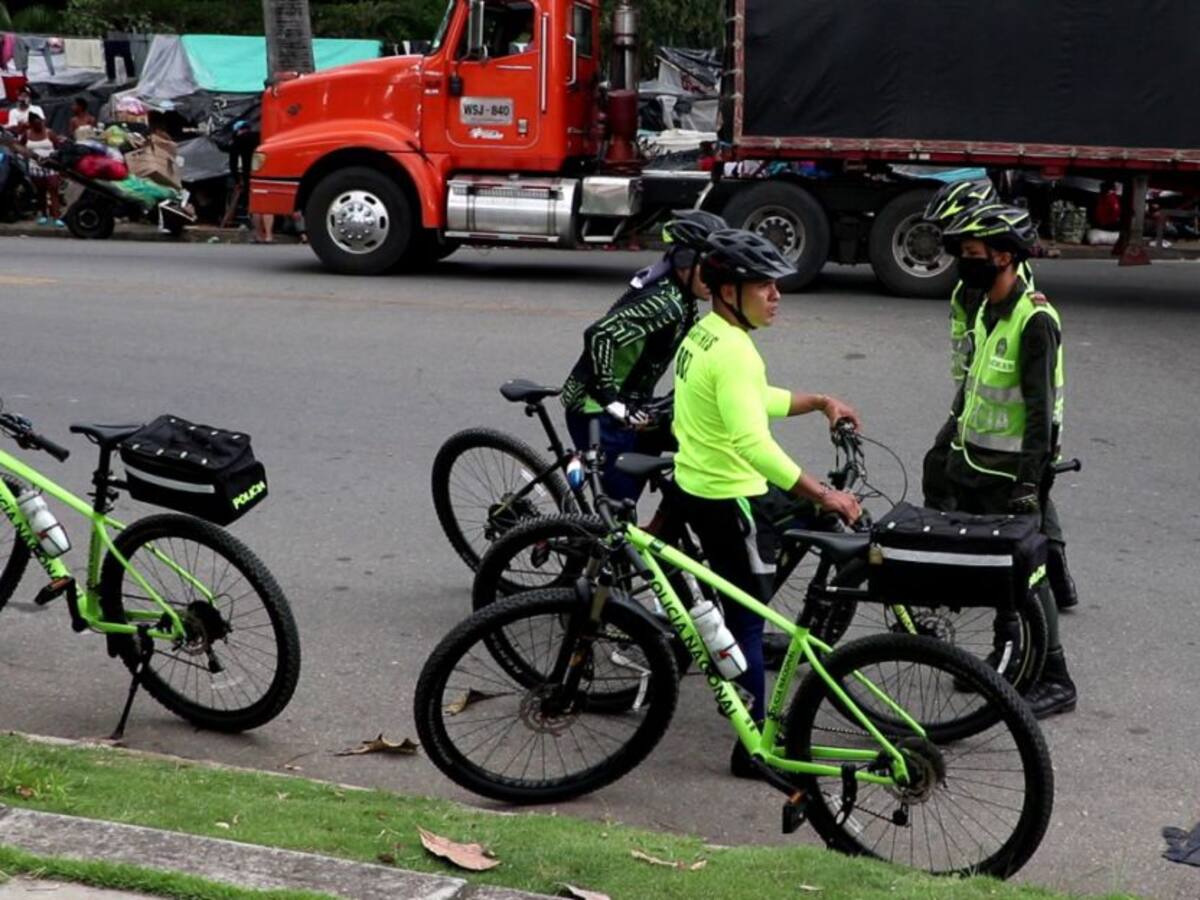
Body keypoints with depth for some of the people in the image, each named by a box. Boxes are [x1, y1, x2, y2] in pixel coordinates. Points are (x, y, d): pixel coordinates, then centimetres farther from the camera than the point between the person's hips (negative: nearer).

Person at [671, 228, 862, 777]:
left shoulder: (701, 335, 7)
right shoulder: (733, 352, -25)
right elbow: (752, 442, -36)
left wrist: (820, 402, 17)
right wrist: (823, 495, -37)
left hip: (693, 486, 10)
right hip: (730, 501, -10)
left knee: (737, 605, 26)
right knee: (748, 622, -1)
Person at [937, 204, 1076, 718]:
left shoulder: (1035, 319, -18)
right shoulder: (988, 311, 10)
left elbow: (1040, 408, -21)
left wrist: (1029, 480, -24)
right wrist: (948, 439, 24)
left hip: (1009, 472, -9)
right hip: (974, 464, 9)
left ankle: (1055, 681, 5)